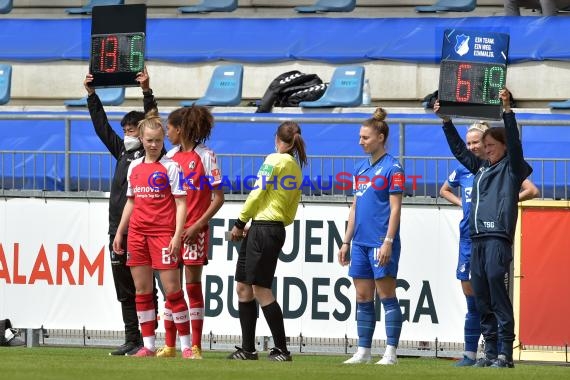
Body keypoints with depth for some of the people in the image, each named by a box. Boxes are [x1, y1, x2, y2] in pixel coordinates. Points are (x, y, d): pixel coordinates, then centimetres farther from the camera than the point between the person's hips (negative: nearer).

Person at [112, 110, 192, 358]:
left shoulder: (170, 167, -4)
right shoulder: (134, 167, 12)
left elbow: (181, 203, -6)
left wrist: (177, 235, -14)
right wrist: (119, 232, 18)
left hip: (163, 232, -6)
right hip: (137, 233, 6)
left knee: (171, 287, -8)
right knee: (142, 289, 5)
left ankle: (186, 344, -2)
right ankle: (148, 345, 9)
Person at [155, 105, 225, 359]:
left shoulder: (205, 156, -5)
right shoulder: (170, 157, 12)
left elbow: (218, 198, -7)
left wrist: (198, 225, -13)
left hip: (194, 231, -5)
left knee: (193, 285, -4)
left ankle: (196, 347, 0)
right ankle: (169, 346, 9)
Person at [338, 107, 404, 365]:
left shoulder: (392, 168, -7)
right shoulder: (361, 169, 15)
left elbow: (395, 208, -12)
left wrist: (388, 241, -18)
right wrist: (346, 241, 15)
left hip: (381, 243, -8)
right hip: (360, 243, 8)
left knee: (386, 296, -4)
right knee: (363, 298, 8)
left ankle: (391, 352, -2)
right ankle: (363, 351, 12)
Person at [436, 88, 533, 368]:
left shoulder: (512, 168, 5)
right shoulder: (481, 167, 22)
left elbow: (514, 143, -9)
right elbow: (458, 149, 30)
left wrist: (507, 110, -18)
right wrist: (446, 121, 24)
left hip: (498, 237, -7)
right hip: (477, 238, 7)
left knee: (497, 290, -12)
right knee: (481, 297, 4)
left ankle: (505, 353, -13)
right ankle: (491, 352, 6)